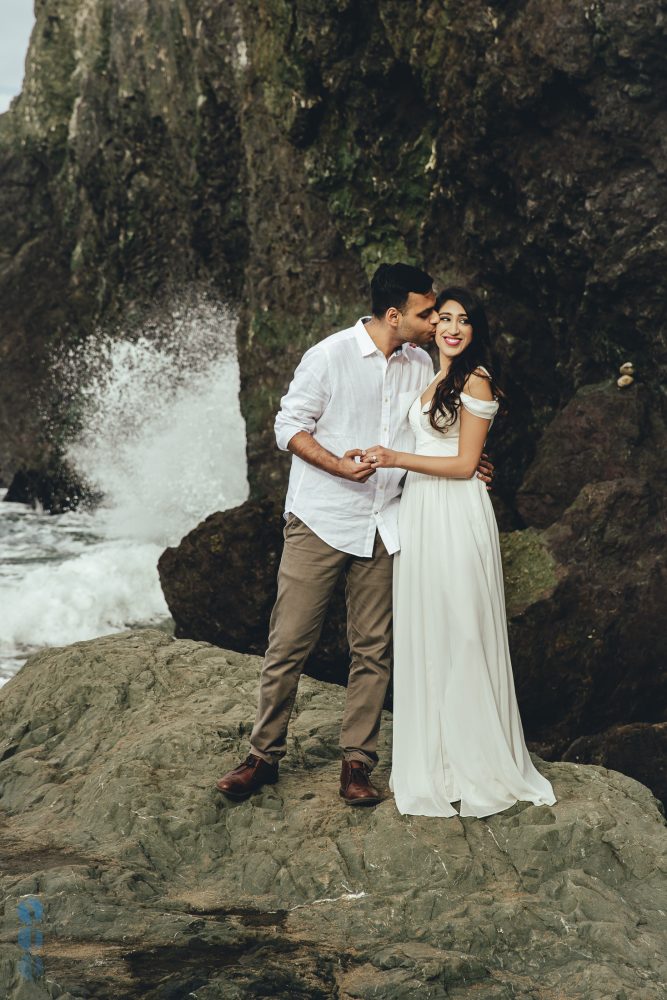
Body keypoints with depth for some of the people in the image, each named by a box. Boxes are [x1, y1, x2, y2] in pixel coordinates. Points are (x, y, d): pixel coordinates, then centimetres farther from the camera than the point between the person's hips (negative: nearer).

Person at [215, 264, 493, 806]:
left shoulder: (421, 365, 7)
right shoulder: (330, 356, -10)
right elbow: (290, 426, -6)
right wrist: (337, 464, -22)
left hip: (382, 528, 5)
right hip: (320, 522, -4)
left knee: (374, 650, 6)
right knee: (290, 643, -1)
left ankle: (357, 762, 17)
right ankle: (264, 756, 13)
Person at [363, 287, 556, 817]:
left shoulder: (475, 381, -8)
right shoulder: (433, 381, 18)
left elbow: (464, 464, -12)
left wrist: (397, 459, -14)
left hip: (457, 512, -8)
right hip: (418, 509, 8)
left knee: (460, 632, -3)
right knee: (422, 632, 8)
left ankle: (474, 762, 9)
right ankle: (434, 758, 18)